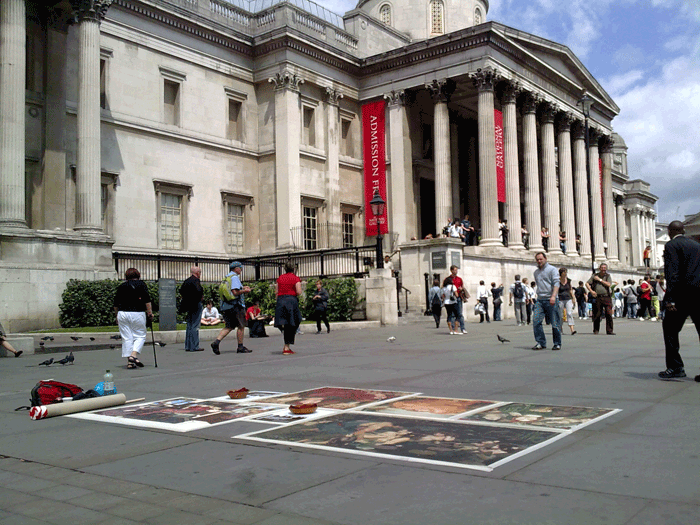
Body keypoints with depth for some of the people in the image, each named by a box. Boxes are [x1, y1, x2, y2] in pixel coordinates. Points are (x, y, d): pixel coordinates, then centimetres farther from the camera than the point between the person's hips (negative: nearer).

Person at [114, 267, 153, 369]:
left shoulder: (121, 286, 12)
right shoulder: (141, 284, 3)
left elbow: (116, 304, 14)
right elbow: (147, 300, -5)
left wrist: (116, 316, 23)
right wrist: (150, 312, 0)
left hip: (122, 314, 3)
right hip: (138, 314, -3)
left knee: (126, 338, 4)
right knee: (140, 336, 7)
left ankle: (129, 362, 2)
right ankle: (134, 355, -13)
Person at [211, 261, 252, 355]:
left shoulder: (226, 278, 17)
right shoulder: (235, 277, -11)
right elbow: (235, 292, -20)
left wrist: (242, 288, 21)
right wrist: (244, 291, -5)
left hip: (225, 306, 8)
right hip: (235, 305, -8)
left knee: (228, 327, 10)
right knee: (241, 326, 3)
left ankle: (216, 341, -7)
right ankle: (240, 347, 8)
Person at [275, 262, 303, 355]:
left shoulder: (280, 278, 12)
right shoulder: (295, 278, 0)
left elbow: (277, 292, 11)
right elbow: (299, 292, -8)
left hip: (280, 301, 4)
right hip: (291, 300, -4)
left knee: (285, 324, 8)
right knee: (291, 325, 2)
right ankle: (287, 347, -2)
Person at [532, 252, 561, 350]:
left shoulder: (552, 269, 1)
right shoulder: (536, 272, 20)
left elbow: (556, 283, -10)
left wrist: (553, 296, -23)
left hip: (551, 300, -5)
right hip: (539, 300, 6)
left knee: (555, 323, -1)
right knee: (536, 321, -6)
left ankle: (557, 344, 10)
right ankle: (541, 343, 1)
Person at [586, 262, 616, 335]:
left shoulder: (608, 276, 9)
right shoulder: (594, 276, 11)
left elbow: (609, 284, -7)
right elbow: (587, 284, 11)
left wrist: (599, 280, -5)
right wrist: (591, 291, -4)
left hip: (607, 297, 0)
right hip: (597, 297, 1)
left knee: (609, 314, -8)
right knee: (597, 314, 1)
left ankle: (609, 331, -4)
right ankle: (596, 330, 14)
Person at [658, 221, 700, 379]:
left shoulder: (671, 245, -3)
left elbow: (672, 273, -14)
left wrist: (669, 299, -17)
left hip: (683, 295, -6)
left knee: (670, 330, 5)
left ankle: (675, 367, 1)